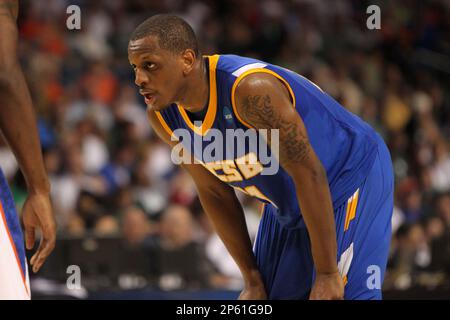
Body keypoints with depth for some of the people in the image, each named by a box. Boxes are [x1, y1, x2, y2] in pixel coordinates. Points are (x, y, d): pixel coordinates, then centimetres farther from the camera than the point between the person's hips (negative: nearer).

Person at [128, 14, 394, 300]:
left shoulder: (250, 89, -34)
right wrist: (252, 279, 0)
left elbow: (309, 174, -30)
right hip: (289, 205, 7)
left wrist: (327, 274, -28)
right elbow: (214, 192, 1)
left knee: (344, 294, -16)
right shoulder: (161, 116, -11)